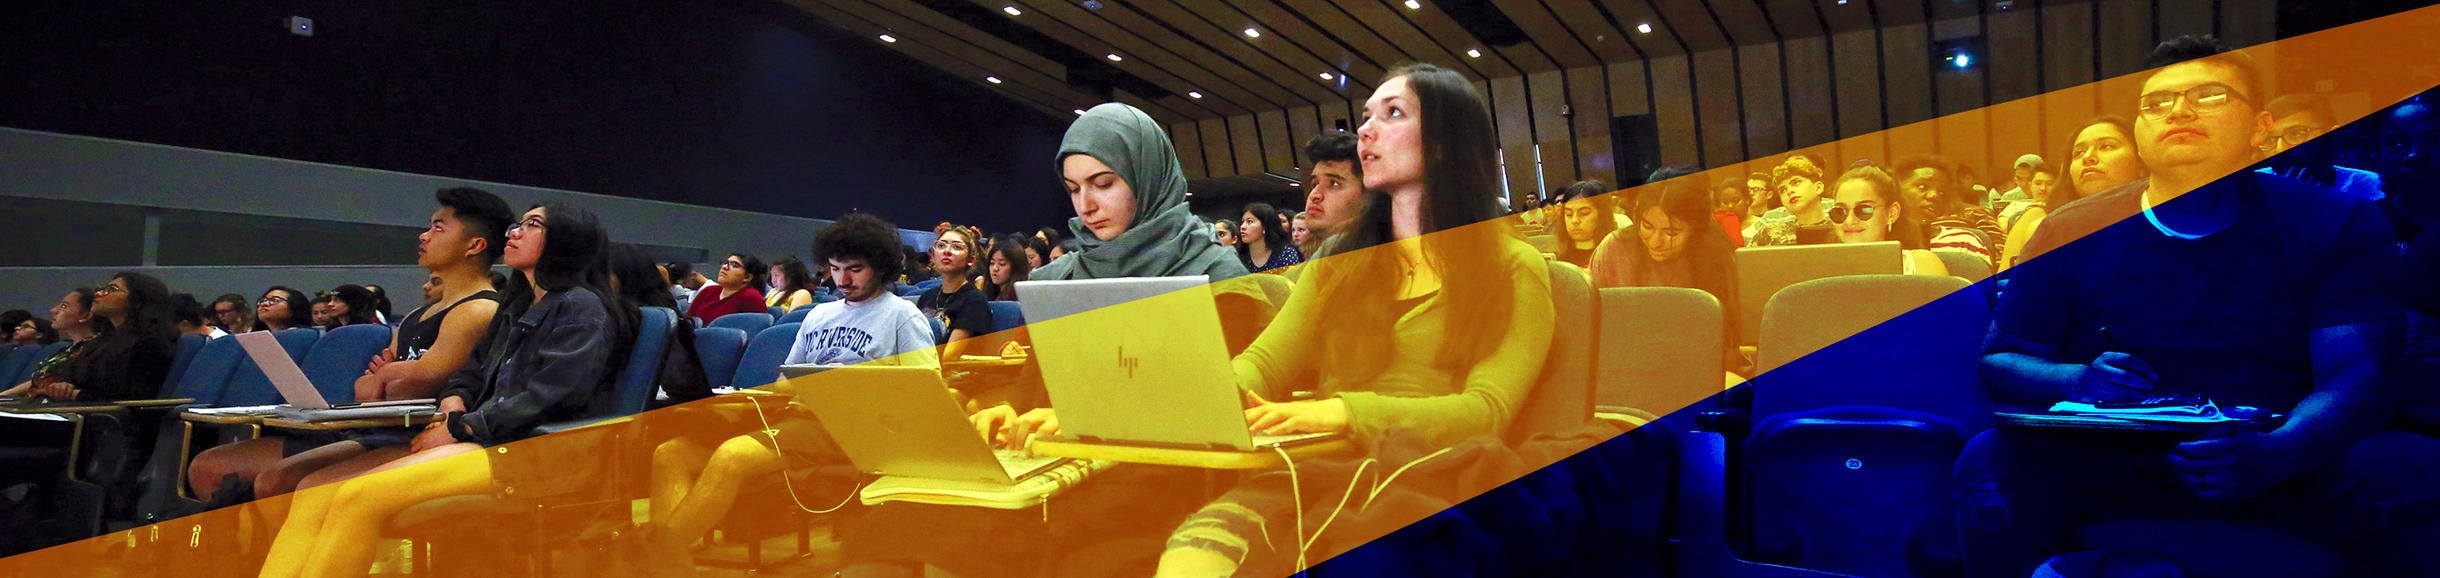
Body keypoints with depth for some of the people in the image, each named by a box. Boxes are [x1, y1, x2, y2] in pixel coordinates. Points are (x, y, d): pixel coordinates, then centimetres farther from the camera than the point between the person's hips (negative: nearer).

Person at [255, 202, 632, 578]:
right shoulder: (517, 309, 26)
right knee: (316, 491, -9)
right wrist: (453, 401, 3)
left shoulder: (582, 307, -3)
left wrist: (458, 428, -10)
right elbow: (473, 373, 26)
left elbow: (545, 399, -13)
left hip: (530, 450, -9)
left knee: (358, 497, -26)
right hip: (488, 440, 9)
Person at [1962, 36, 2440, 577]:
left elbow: (2357, 379, -7)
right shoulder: (2072, 234, 1)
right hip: (2107, 466, -1)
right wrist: (2078, 382, -21)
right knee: (1989, 461, -31)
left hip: (2285, 469, 1)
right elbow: (1999, 362, 3)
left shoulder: (2337, 224, 2)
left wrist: (2276, 452, -30)